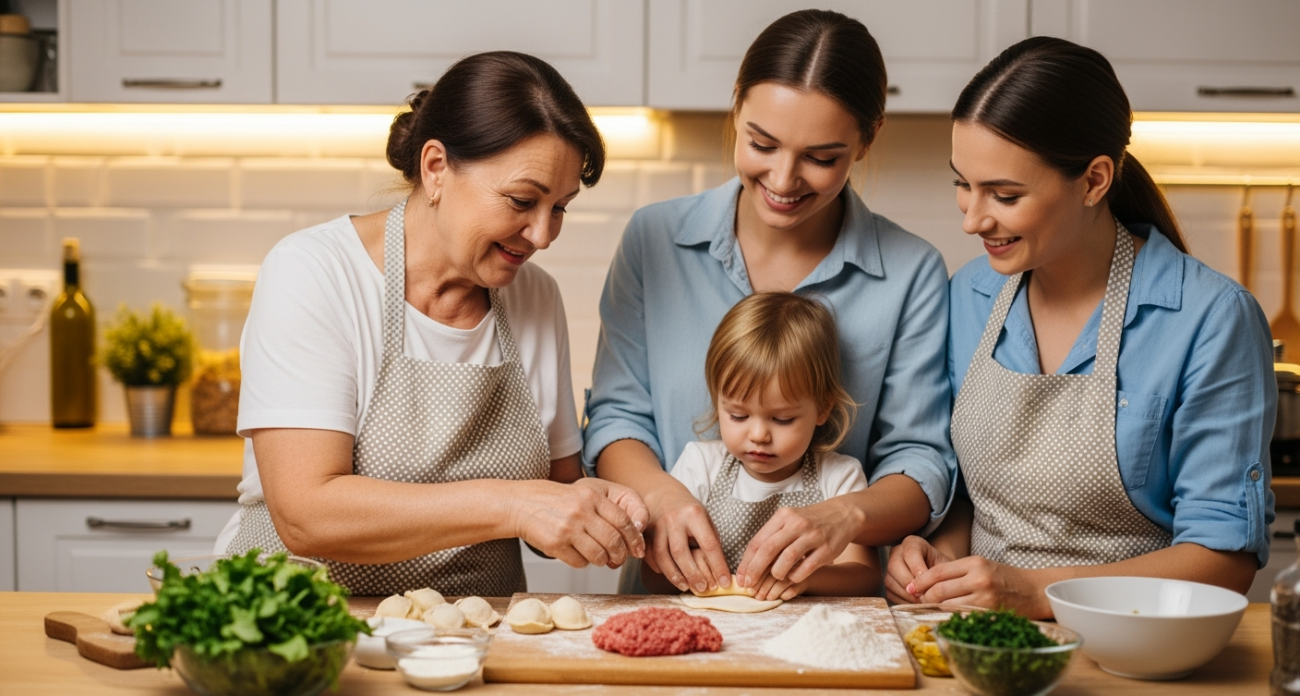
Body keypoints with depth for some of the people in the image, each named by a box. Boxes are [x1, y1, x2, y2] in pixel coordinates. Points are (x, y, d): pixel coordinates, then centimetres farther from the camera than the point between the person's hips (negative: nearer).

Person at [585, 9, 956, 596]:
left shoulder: (911, 275, 1)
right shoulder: (653, 240, 4)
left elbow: (921, 462, 0)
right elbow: (616, 416, 6)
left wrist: (846, 516, -21)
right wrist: (659, 494, -16)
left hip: (830, 612, 2)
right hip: (666, 609, -1)